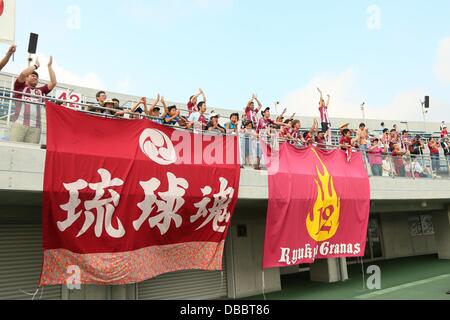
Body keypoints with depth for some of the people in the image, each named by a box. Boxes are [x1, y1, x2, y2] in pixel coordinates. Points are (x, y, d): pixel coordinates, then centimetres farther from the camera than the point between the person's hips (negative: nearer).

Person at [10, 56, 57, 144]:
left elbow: (53, 82, 15)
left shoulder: (40, 90, 25)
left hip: (36, 126, 2)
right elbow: (23, 74, 1)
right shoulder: (20, 87, 18)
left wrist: (49, 66, 20)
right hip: (20, 123, -2)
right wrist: (36, 65, 14)